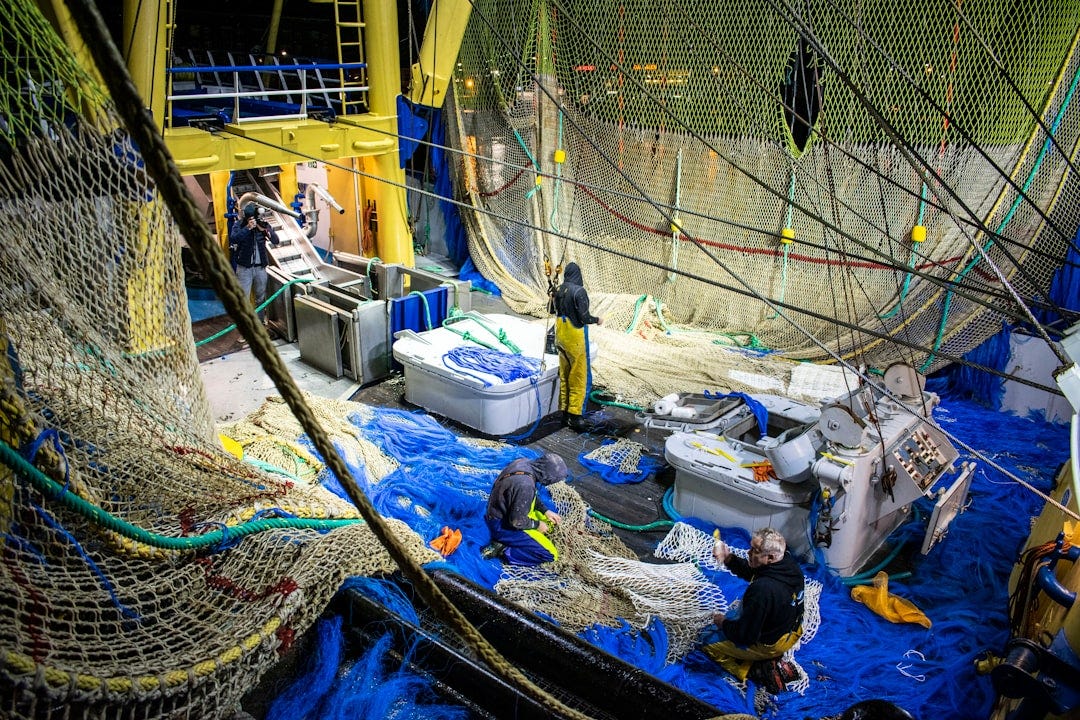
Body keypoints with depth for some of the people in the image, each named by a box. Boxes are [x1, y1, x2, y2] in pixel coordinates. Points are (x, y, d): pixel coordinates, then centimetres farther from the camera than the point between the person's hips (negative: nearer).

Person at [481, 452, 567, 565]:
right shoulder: (525, 485, -34)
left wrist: (545, 510, 6)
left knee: (548, 521, 22)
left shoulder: (524, 462, -8)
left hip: (502, 512, 9)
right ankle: (502, 550, -7)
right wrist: (537, 525, -9)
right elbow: (517, 521, -25)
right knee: (550, 554, -9)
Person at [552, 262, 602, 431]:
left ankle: (565, 413, 23)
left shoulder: (558, 290, 2)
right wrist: (597, 320, -1)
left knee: (564, 376, 15)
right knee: (579, 377, 2)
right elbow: (584, 317, -19)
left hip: (561, 337, 7)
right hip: (575, 339, -7)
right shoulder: (579, 291, -19)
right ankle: (575, 415, 3)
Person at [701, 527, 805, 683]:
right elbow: (750, 572, 3)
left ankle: (750, 670, 2)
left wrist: (723, 622, -9)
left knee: (708, 640, 8)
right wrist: (728, 558, -13)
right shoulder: (788, 562, -16)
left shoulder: (762, 589, -40)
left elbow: (745, 634, -28)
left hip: (770, 645, -8)